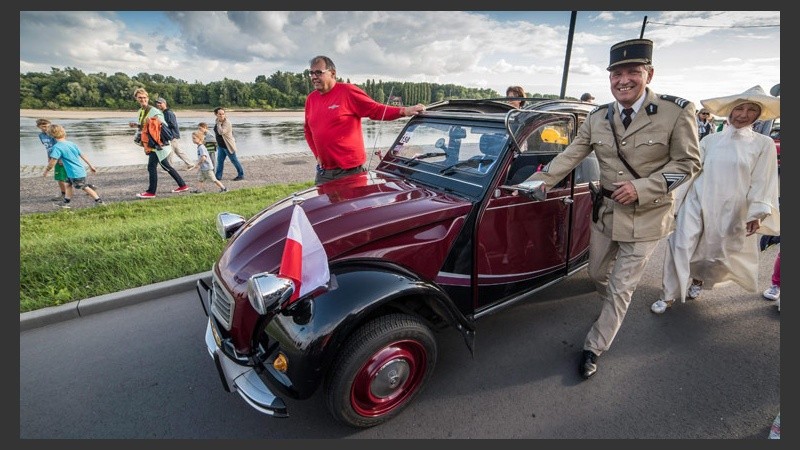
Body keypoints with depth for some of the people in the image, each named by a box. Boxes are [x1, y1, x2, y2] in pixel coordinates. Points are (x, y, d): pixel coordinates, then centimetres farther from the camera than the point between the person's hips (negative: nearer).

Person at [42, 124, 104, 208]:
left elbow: (52, 162, -20)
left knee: (85, 188, 6)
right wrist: (91, 166, 19)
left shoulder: (57, 147, -16)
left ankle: (99, 201, 12)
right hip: (80, 170, 8)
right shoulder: (71, 143, 4)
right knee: (68, 185, 20)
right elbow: (82, 155, 10)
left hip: (75, 174, -8)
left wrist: (46, 171, -5)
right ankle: (66, 203, 26)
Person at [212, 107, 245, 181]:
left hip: (228, 145, -8)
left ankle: (241, 175, 13)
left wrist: (219, 123, -24)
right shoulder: (218, 121, 5)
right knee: (220, 161, 11)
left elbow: (221, 132, -32)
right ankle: (218, 176, 18)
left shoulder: (227, 122, -20)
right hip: (220, 145, 8)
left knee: (234, 160, 2)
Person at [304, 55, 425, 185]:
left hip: (351, 170, -5)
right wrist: (317, 154, 10)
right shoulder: (311, 99, 9)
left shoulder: (348, 91, -7)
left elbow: (376, 110, -9)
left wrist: (404, 111, -20)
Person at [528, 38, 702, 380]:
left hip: (645, 218, -4)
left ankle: (594, 348, 20)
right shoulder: (597, 118, 0)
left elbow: (688, 163, -8)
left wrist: (641, 188, -20)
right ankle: (615, 309, 54)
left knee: (620, 289, 3)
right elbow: (569, 156, -1)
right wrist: (540, 180, -13)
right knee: (597, 275, 20)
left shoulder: (677, 111, -12)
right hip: (605, 212, 4)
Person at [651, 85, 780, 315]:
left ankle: (699, 280, 44)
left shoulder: (763, 144, 0)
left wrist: (757, 214, -10)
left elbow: (762, 182, -3)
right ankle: (668, 295, 4)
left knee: (720, 254, 13)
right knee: (680, 246, -8)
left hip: (730, 211, 0)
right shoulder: (710, 139, 3)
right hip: (696, 203, 0)